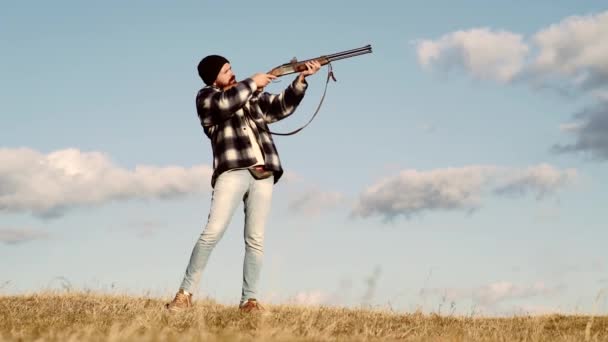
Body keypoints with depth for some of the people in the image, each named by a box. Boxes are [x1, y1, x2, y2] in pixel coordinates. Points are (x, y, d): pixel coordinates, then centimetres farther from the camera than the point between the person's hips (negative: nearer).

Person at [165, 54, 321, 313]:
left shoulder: (252, 95, 23)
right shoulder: (206, 97, 9)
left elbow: (282, 106, 14)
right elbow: (225, 103, -13)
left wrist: (301, 79, 2)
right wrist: (253, 83, -5)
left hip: (263, 175, 5)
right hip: (233, 172, -4)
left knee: (256, 240, 1)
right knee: (213, 233, -16)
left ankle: (249, 300, 4)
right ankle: (185, 293, -11)